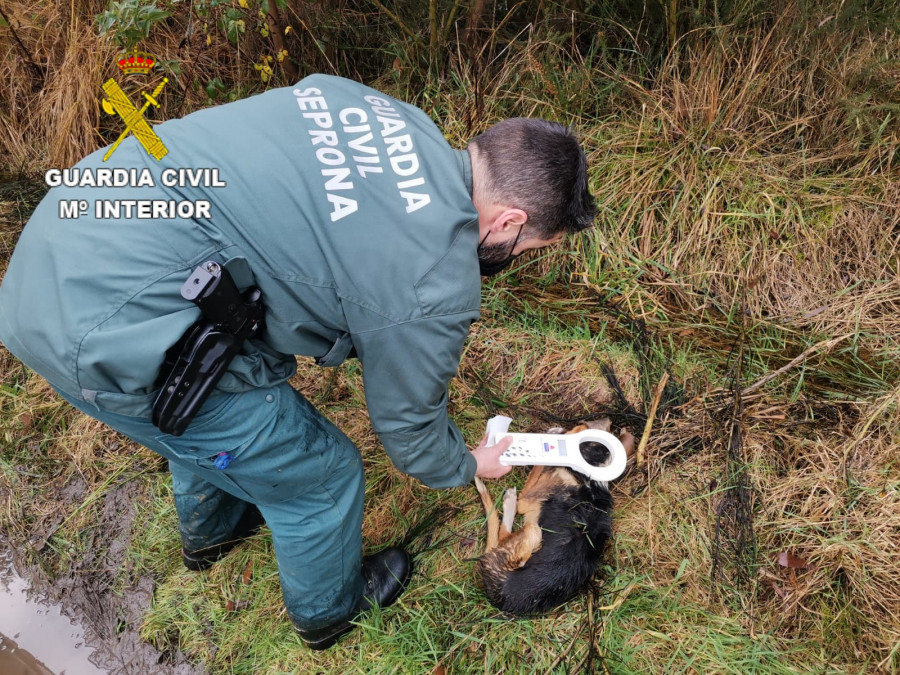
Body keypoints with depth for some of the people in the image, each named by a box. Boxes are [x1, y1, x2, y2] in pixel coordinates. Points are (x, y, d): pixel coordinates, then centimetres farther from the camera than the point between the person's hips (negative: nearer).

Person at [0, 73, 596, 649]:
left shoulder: (399, 118, 4)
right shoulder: (436, 286, -18)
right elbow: (408, 426, 0)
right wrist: (467, 467, 22)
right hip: (115, 338, -9)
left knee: (209, 420, 35)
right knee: (320, 476, 11)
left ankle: (209, 533, 66)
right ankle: (329, 611, 44)